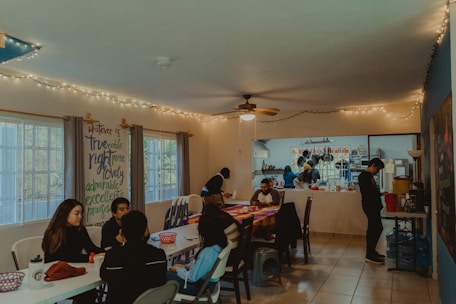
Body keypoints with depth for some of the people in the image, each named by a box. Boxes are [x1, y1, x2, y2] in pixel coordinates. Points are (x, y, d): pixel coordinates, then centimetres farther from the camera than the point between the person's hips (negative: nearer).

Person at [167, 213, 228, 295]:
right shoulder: (218, 244, -7)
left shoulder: (207, 253, -33)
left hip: (201, 287, -8)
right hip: (207, 281, 8)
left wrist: (178, 269, -7)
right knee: (170, 272, 18)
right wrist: (186, 266, 5)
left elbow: (192, 277, -23)